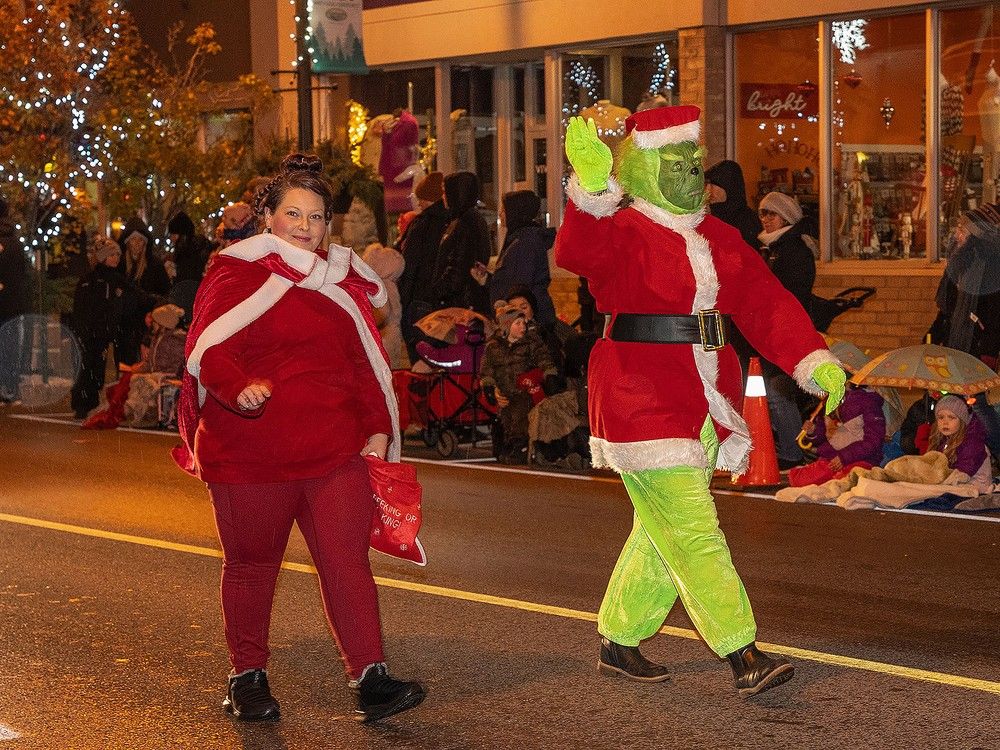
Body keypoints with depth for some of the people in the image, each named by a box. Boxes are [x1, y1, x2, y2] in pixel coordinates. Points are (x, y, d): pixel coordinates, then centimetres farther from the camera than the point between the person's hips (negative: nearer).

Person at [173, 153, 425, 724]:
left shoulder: (341, 281, 14)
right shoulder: (234, 275, -1)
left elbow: (366, 362, 15)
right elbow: (208, 350, -12)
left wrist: (378, 430, 4)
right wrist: (241, 388, -32)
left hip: (335, 451, 3)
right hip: (250, 452, -3)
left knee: (347, 559, -7)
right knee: (252, 565, 10)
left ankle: (371, 679, -8)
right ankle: (248, 677, 25)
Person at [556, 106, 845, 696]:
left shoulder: (718, 238, 13)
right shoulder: (622, 232, -9)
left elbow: (765, 302, 9)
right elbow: (578, 253, -32)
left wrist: (815, 362, -5)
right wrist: (593, 189, -51)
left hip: (703, 406, 8)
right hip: (641, 403, -8)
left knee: (662, 534, 15)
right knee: (693, 532, -10)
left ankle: (619, 642, 29)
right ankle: (744, 655, -9)